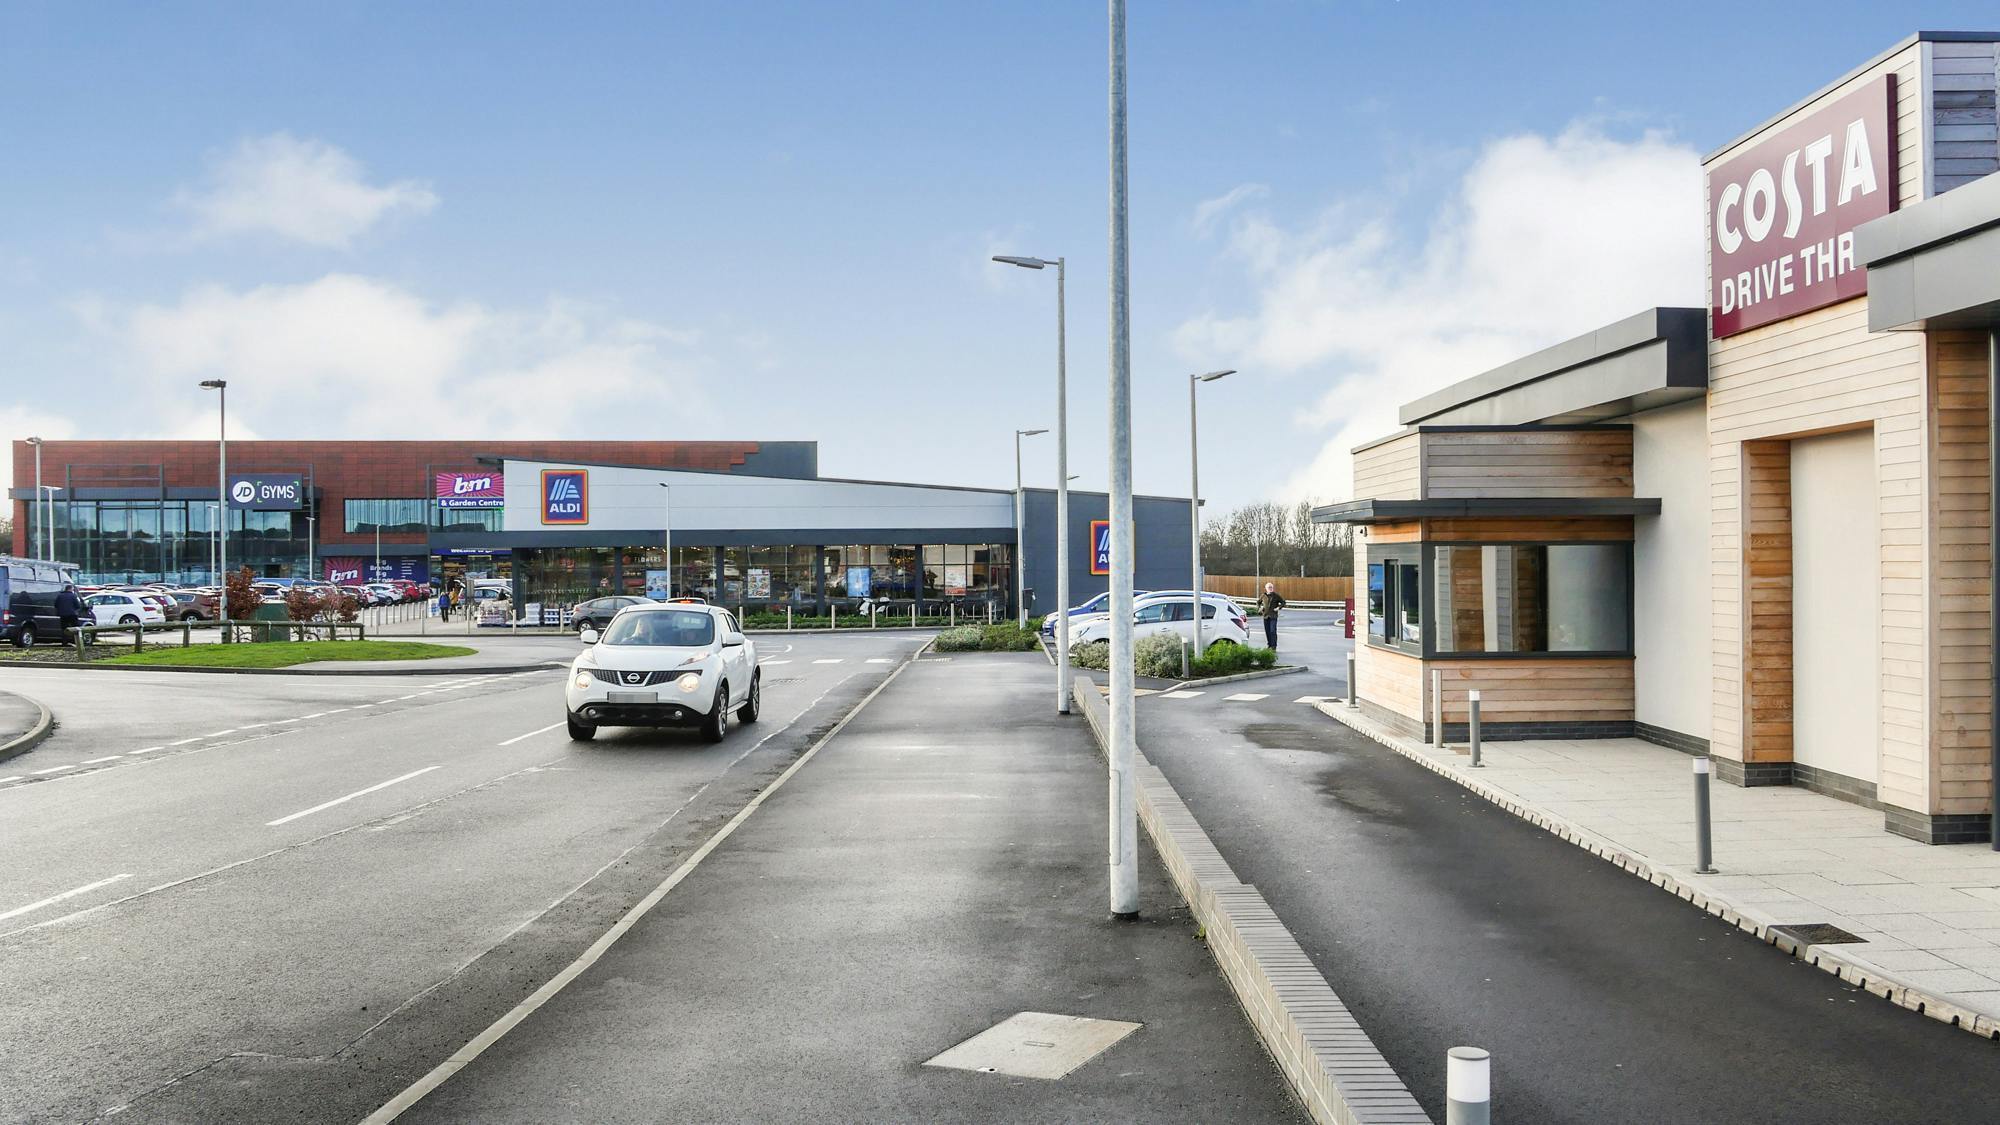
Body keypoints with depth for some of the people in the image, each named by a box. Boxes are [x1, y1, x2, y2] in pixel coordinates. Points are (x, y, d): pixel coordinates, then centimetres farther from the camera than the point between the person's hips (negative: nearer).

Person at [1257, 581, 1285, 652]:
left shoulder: (1276, 596, -1)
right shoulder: (1263, 596, 7)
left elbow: (1283, 602, 5)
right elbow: (1258, 602, 24)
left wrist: (1278, 608, -9)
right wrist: (1259, 608, 9)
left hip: (1273, 616, -4)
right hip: (1265, 616, 4)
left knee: (1273, 631, -11)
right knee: (1267, 632, 7)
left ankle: (1274, 647, -9)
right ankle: (1269, 645, 19)